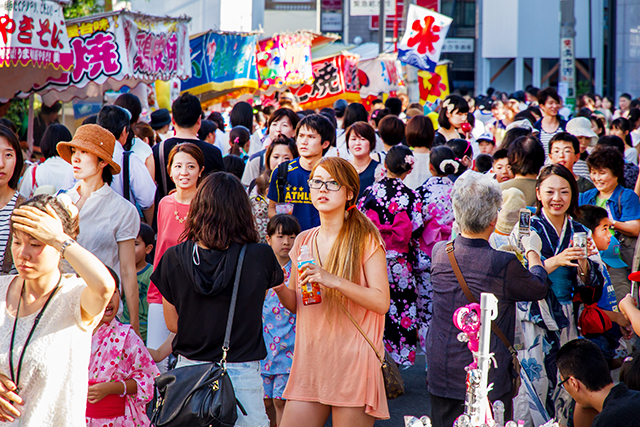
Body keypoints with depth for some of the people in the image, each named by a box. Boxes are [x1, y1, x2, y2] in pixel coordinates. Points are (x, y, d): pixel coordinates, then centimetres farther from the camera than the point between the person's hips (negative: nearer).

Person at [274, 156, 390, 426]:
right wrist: (278, 285, -2)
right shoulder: (303, 241, 14)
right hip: (310, 358, 5)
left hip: (353, 360, -5)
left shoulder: (366, 239, -2)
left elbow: (381, 302, -10)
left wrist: (333, 281, -20)